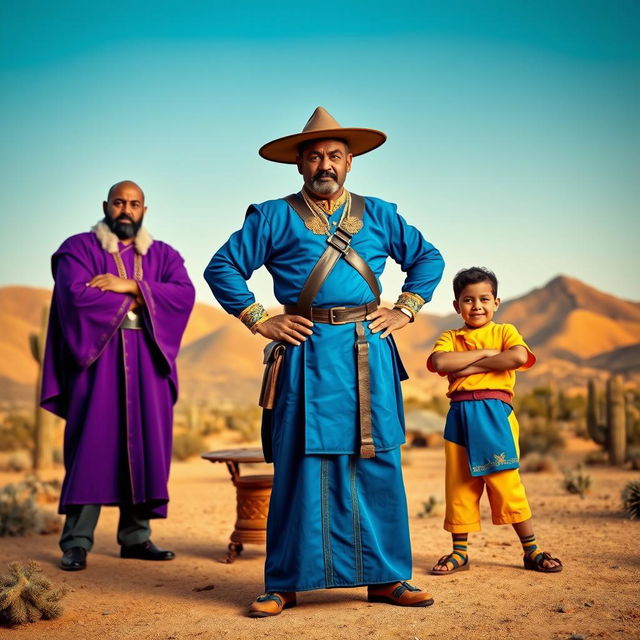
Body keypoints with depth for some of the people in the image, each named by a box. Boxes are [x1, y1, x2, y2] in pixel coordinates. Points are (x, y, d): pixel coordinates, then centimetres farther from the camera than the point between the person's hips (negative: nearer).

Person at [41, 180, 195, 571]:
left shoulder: (163, 255, 15)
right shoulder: (79, 249, 6)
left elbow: (185, 294, -3)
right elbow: (77, 295, -12)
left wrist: (131, 286, -13)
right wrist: (139, 300, -5)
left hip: (147, 362, 3)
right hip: (97, 357, -3)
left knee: (146, 447, 1)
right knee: (91, 445, -7)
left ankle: (136, 536, 9)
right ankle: (76, 543, -3)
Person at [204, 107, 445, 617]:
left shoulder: (378, 215, 15)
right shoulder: (274, 218, 7)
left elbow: (428, 258, 23)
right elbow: (222, 268, 6)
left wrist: (405, 310, 11)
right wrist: (259, 320, -1)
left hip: (369, 353, 3)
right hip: (307, 354, -2)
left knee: (378, 464, 3)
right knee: (300, 465, -2)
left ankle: (386, 576, 14)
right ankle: (285, 583, 8)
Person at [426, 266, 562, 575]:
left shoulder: (504, 331, 9)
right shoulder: (450, 338, 12)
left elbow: (519, 356, -14)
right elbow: (439, 362, -10)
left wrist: (468, 366, -11)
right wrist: (484, 353, -9)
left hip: (494, 413, -2)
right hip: (459, 415, 2)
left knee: (506, 482, -3)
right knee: (459, 484, 6)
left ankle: (531, 550, 10)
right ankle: (459, 551, 19)